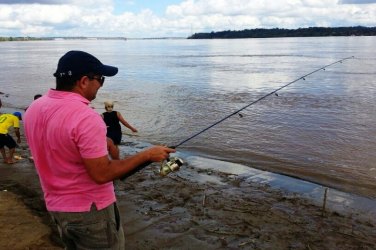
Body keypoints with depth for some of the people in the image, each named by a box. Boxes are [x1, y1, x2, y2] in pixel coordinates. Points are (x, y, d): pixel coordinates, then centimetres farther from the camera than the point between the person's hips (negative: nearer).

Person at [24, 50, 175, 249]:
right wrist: (147, 155, -18)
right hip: (90, 210, -8)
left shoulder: (33, 109, -1)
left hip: (55, 206, 8)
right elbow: (102, 174, -26)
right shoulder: (86, 117, -27)